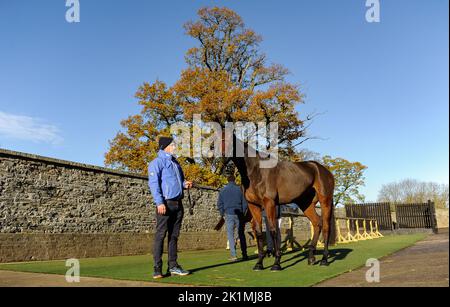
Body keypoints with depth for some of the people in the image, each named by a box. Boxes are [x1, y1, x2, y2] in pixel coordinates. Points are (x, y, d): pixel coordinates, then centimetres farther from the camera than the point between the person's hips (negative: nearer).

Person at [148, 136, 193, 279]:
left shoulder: (175, 162, 20)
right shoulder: (157, 162, -3)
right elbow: (153, 183, -12)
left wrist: (185, 183, 5)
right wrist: (159, 202, -21)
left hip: (178, 203, 8)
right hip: (165, 203, -7)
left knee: (174, 236, 11)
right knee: (160, 235, -5)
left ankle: (173, 266, 18)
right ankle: (157, 269, -1)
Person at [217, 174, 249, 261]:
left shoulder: (223, 190, 2)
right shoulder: (239, 189, 2)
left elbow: (219, 204, 3)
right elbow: (244, 203, 4)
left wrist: (222, 214, 13)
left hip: (229, 214, -1)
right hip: (239, 215, 1)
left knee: (230, 234, 3)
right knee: (241, 234, 10)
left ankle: (233, 255, -4)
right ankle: (244, 254, 12)